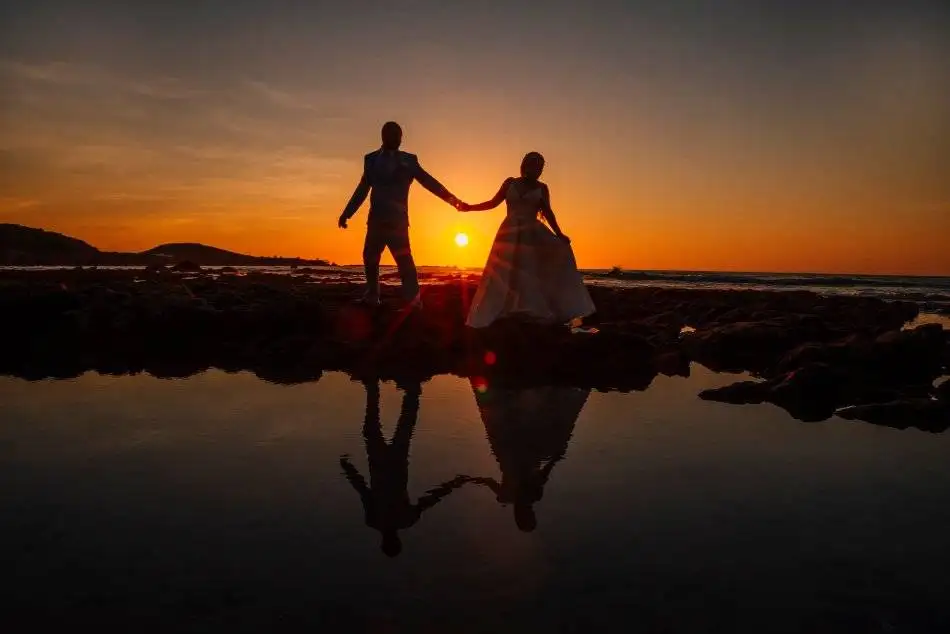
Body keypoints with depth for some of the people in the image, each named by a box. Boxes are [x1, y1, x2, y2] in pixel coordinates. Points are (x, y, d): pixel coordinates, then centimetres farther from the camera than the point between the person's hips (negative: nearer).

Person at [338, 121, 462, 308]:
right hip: (376, 219, 3)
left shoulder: (408, 160, 6)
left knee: (403, 258, -10)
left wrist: (451, 198, -8)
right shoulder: (372, 159, 10)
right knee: (369, 257, 5)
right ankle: (372, 296, 16)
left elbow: (428, 181, 1)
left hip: (397, 219, -3)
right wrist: (346, 213, 14)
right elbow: (362, 189, 15)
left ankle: (413, 300, -11)